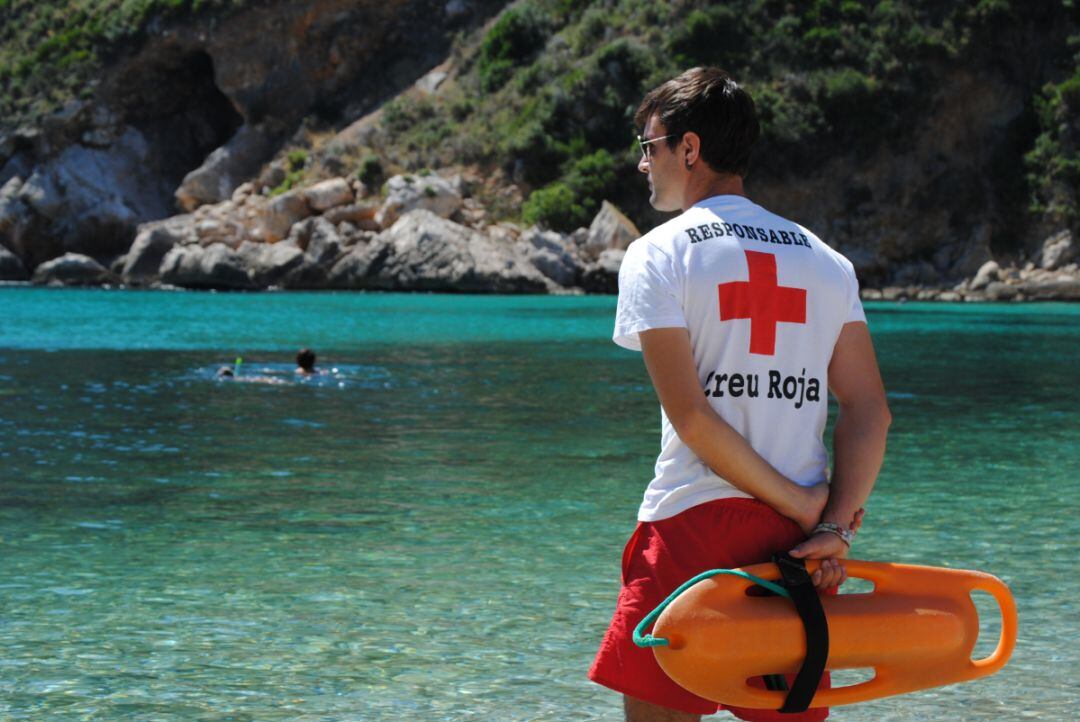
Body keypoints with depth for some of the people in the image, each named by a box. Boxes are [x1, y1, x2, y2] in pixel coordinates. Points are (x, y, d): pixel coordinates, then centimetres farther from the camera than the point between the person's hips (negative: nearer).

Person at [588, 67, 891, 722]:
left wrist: (807, 506, -5)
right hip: (795, 542, 5)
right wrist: (835, 525, -4)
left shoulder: (658, 255, -1)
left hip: (696, 521, -4)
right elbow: (870, 411, 2)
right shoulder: (827, 261, 12)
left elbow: (690, 415, -11)